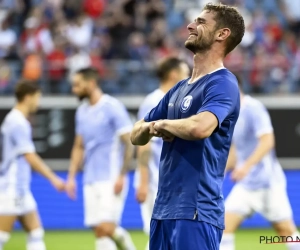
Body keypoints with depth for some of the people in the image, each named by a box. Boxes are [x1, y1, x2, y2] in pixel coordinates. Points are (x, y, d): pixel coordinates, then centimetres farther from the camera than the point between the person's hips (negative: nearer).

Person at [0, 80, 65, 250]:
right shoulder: (17, 123, -15)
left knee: (36, 232, 6)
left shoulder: (15, 120, 14)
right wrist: (53, 178, -16)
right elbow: (30, 158, -19)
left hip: (20, 188, 10)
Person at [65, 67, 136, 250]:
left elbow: (129, 143, -11)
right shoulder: (82, 112, 14)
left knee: (106, 227, -16)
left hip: (111, 179, -7)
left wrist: (122, 175, -17)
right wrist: (72, 177, 13)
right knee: (99, 231, 3)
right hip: (90, 180, 7)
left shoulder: (112, 107, -9)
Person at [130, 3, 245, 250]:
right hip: (163, 210, 9)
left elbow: (200, 127, -29)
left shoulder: (222, 83, -9)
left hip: (195, 213, -9)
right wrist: (151, 127, -3)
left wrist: (163, 123, -8)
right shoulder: (180, 88, 18)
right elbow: (136, 135, 22)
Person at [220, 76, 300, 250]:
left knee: (286, 230, 0)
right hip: (245, 185, 8)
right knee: (226, 225, -6)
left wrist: (246, 166, -34)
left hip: (267, 183, -8)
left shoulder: (253, 108, -13)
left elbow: (267, 141, -24)